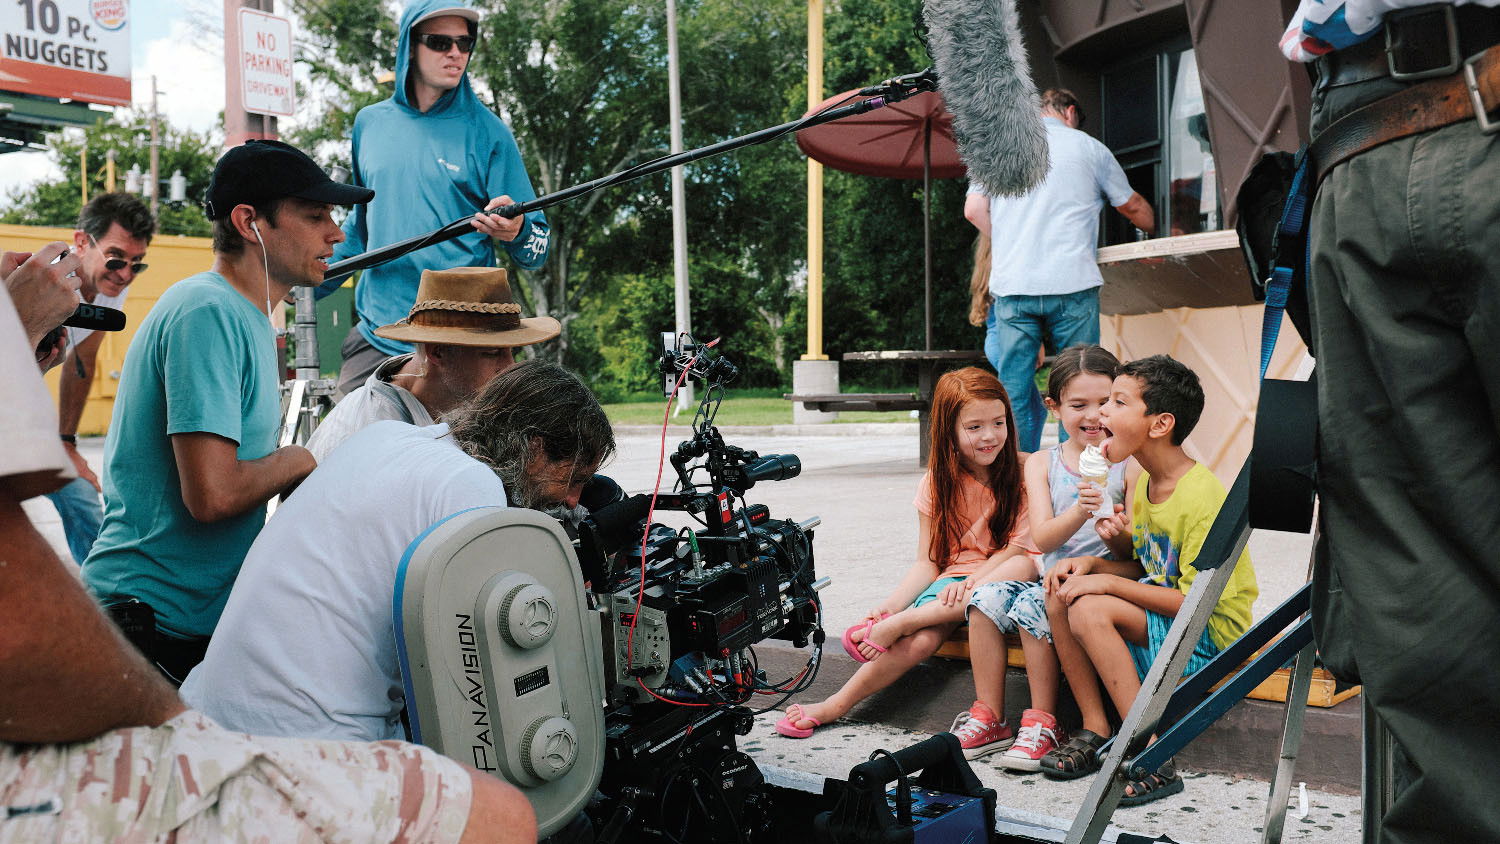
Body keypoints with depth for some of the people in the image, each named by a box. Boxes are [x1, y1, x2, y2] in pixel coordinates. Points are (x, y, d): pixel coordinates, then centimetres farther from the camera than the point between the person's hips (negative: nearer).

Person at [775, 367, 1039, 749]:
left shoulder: (1023, 473, -2)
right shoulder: (937, 484, 4)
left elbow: (1022, 546, -8)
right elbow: (928, 562, 2)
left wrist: (973, 581, -25)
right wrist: (891, 603, -16)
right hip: (952, 577, 1)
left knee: (1024, 566, -36)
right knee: (922, 638, -31)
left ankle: (896, 626, -32)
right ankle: (836, 705, -27)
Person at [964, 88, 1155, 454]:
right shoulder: (1088, 147, 12)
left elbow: (974, 209, 5)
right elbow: (1133, 207, 23)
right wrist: (1155, 232, 42)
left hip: (1011, 286, 2)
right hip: (1071, 285, -1)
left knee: (1014, 393, 4)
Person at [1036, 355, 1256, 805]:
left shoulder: (1203, 497, -23)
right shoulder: (1145, 482, 5)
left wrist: (1107, 583, -22)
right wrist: (1092, 564, -6)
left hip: (1210, 634, -9)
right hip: (1159, 613, 9)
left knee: (1090, 610, -27)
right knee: (1061, 591, -7)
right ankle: (1095, 731, -2)